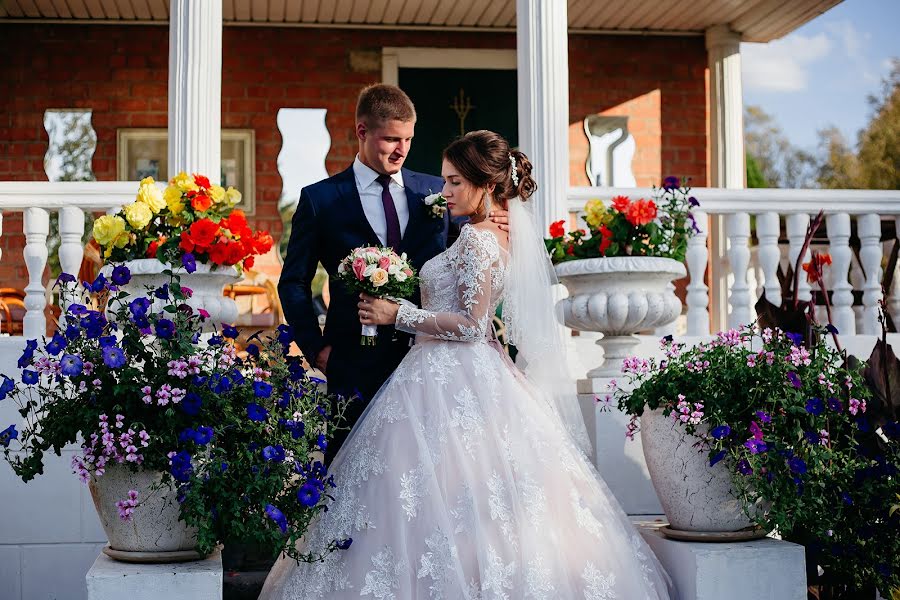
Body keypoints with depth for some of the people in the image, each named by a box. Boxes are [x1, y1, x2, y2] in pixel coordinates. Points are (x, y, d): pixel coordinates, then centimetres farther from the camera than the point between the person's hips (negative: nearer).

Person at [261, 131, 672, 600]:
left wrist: (398, 314, -15)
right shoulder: (506, 235, 12)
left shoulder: (477, 237, -15)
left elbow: (471, 324, -19)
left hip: (449, 381, -10)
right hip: (477, 374, 10)